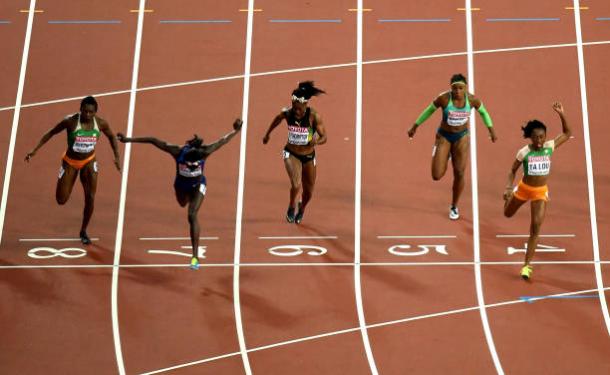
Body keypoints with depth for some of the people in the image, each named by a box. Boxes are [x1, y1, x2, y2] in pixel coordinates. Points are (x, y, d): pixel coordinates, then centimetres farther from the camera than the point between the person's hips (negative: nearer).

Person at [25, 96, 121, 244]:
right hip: (70, 162, -1)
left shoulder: (101, 123, -17)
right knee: (61, 200, 0)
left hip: (89, 161, 1)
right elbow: (50, 133, -11)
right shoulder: (70, 121, -24)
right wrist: (35, 150, -16)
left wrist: (117, 157, -4)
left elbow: (111, 137, 4)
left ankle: (83, 231, 12)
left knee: (90, 198, -8)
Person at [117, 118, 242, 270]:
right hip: (181, 185, 3)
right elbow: (152, 140, -28)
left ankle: (195, 256, -20)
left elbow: (223, 140, -21)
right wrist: (129, 139, -25)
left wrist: (236, 131, -10)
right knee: (183, 204, 32)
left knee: (192, 215, -20)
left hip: (198, 185, -3)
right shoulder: (178, 152, -36)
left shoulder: (205, 152, -37)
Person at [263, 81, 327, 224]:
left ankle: (301, 209, 49)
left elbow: (324, 137, -15)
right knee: (296, 185, -24)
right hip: (291, 154, -1)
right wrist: (267, 134, 20)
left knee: (308, 192, 14)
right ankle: (292, 207, 9)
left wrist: (316, 141, -37)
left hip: (309, 156, 1)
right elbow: (278, 119, 8)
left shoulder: (314, 116, -21)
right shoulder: (287, 113, -16)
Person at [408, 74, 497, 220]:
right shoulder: (444, 98, -24)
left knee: (459, 174, -1)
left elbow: (483, 112, 5)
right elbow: (429, 110, -6)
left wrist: (491, 130, 8)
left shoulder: (472, 99, -17)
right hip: (444, 136, -1)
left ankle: (454, 206, 24)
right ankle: (446, 156, 30)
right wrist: (415, 127, 2)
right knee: (437, 176, -7)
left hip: (462, 137, 1)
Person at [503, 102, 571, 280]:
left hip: (541, 192, 0)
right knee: (508, 214, 24)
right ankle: (509, 196, 63)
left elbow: (567, 133, -3)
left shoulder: (549, 147, -11)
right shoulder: (524, 152, -17)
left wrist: (561, 115, -17)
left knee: (536, 227, -10)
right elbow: (513, 171, -4)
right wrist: (508, 188, -20)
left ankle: (527, 265, -4)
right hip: (524, 189, 0)